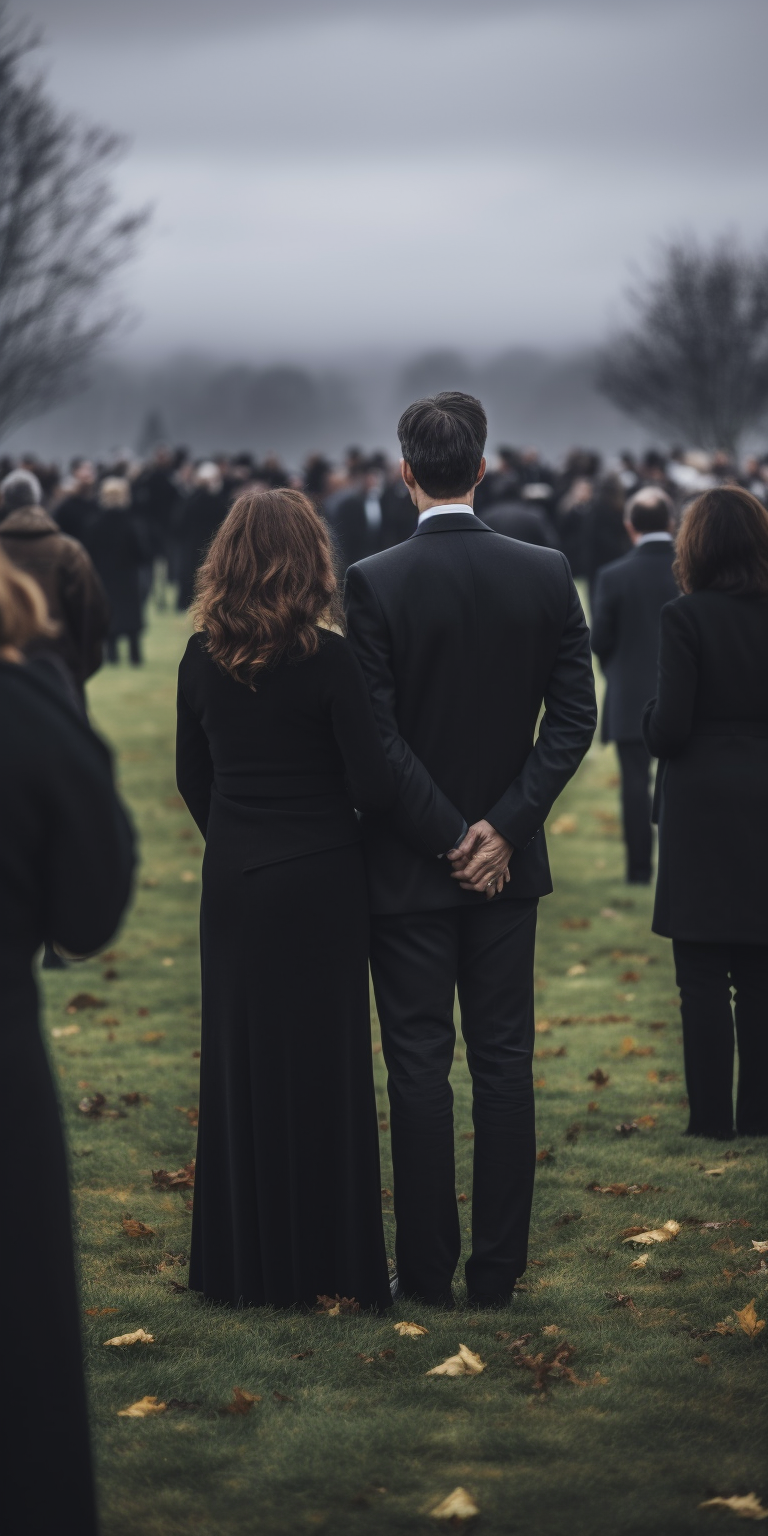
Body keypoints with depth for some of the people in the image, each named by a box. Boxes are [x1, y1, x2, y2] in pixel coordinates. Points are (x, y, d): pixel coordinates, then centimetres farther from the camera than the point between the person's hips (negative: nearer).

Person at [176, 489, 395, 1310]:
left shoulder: (202, 657, -1)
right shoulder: (327, 657, -15)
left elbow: (192, 776, 8)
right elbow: (372, 786, -15)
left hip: (233, 881, 4)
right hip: (319, 880, -4)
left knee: (239, 1063, 12)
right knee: (321, 1063, 5)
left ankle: (244, 1261, 18)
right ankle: (328, 1258, 11)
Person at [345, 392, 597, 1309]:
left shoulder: (373, 584, -12)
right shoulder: (546, 574, -3)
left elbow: (375, 739, -15)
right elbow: (573, 716, -4)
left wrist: (447, 838, -8)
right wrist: (501, 830, -6)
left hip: (409, 865, -2)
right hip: (509, 861, 3)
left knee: (419, 1067, 5)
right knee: (504, 1062, 9)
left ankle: (427, 1270, 10)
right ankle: (498, 1269, 13)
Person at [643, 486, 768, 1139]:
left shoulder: (686, 616, -11)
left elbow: (669, 728, -13)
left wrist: (652, 722, 7)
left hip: (702, 810, -4)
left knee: (703, 975, 2)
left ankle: (713, 1115, 4)